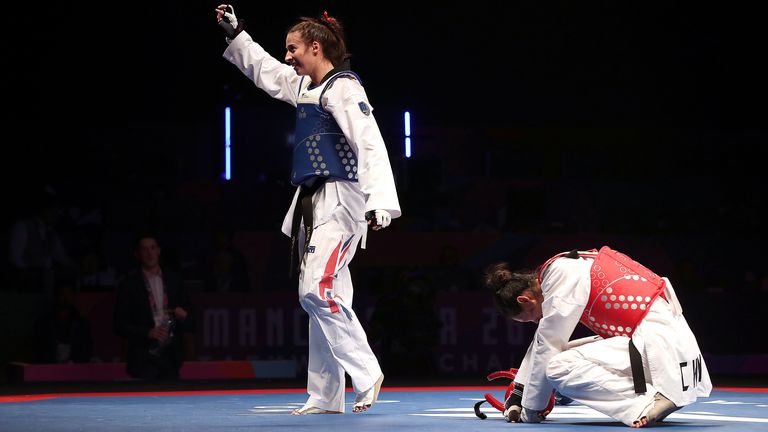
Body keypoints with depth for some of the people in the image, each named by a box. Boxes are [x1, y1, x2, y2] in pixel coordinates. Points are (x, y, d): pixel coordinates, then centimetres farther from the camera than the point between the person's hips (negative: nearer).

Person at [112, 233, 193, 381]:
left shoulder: (174, 280, 12)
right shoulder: (129, 284, 2)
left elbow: (189, 324, 15)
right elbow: (119, 325, -2)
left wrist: (184, 317, -8)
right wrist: (147, 333, -15)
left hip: (170, 357, 3)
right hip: (143, 359, -3)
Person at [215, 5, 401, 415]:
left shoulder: (344, 88, -13)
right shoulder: (303, 85, 16)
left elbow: (370, 146, -22)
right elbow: (264, 69, 35)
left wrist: (379, 202, -31)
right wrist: (234, 32, 35)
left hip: (341, 202, -10)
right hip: (313, 203, 10)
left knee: (318, 290, -20)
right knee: (318, 296, 8)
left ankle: (366, 373, -11)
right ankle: (324, 396, 12)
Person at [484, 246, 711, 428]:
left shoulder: (563, 275, -11)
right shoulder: (567, 268, 16)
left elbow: (547, 348, -8)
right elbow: (542, 341, 25)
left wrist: (530, 409, 1)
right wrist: (518, 394, 29)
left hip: (658, 345, -10)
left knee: (560, 368, -17)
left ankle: (646, 403, -21)